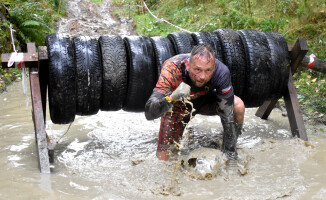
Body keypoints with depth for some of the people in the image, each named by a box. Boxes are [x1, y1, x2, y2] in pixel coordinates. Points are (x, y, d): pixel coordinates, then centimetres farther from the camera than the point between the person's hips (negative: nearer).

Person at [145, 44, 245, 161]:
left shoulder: (221, 72, -35)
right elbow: (149, 113, -43)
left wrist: (229, 154, -28)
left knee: (238, 106, -27)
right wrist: (172, 98, -62)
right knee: (163, 159, -8)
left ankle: (230, 150, 0)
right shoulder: (172, 69, -39)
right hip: (177, 104, -1)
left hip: (205, 100, 1)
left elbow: (228, 116, -28)